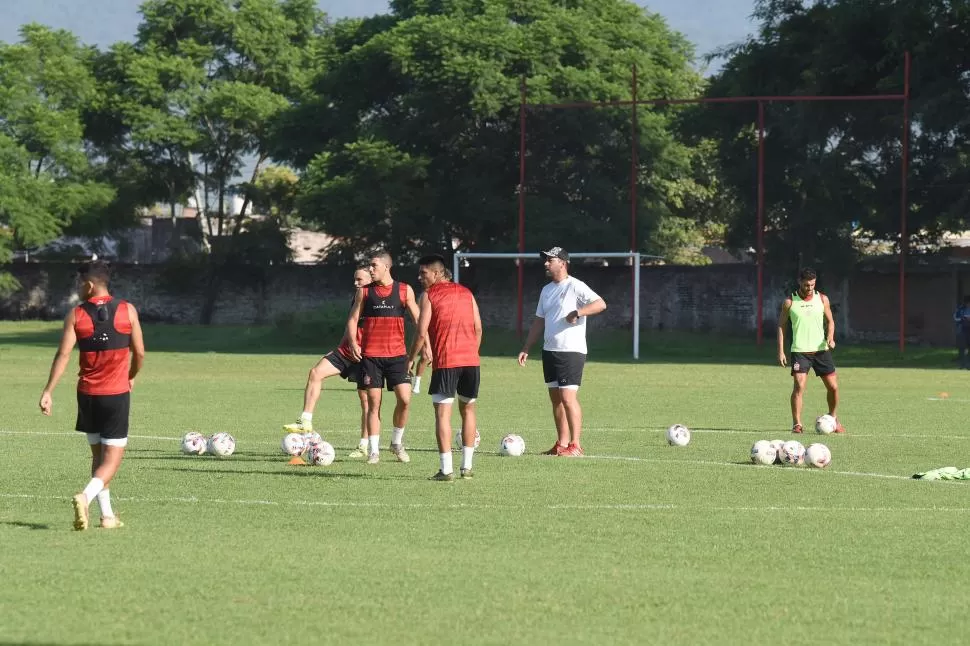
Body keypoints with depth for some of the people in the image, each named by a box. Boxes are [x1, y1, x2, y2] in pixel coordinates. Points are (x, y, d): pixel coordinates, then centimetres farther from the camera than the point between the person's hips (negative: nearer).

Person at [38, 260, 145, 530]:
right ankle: (86, 496, -25)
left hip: (88, 394, 2)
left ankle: (107, 515, 13)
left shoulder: (76, 315, -3)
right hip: (117, 394, -2)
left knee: (98, 454, 16)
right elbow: (139, 353, 1)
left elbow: (63, 354, -10)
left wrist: (48, 391, -8)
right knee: (112, 457, 0)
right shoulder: (127, 310, -3)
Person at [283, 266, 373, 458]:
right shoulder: (356, 300, 15)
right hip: (345, 351, 7)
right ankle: (305, 422, -13)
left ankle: (364, 447, 8)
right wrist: (337, 349, 24)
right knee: (316, 372, -11)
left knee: (365, 399, 0)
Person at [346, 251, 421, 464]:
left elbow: (418, 319, 6)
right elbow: (353, 319, 7)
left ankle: (397, 443, 11)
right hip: (370, 355, 0)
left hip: (397, 353, 0)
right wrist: (353, 342, -9)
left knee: (405, 399, -10)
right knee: (374, 402, -2)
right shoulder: (364, 291, 6)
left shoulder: (405, 290, 4)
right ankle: (374, 451, 4)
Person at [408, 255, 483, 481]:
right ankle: (467, 466, 15)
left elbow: (422, 333, -6)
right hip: (471, 360, 5)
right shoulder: (466, 293, 15)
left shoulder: (429, 295, 1)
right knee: (468, 409, 16)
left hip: (445, 361, -5)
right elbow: (478, 328, 13)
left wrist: (411, 359, 5)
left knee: (442, 412, -2)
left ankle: (446, 469, -9)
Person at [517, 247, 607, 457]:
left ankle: (575, 446, -11)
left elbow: (600, 304, -19)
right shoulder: (546, 290, 17)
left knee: (568, 397, -13)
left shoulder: (575, 287, -9)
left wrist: (577, 312, -31)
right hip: (549, 351, 8)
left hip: (571, 351, -8)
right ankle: (562, 444, 15)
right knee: (555, 398, 9)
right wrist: (526, 349, 17)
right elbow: (539, 322, 21)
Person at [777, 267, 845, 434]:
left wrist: (830, 337, -7)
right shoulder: (790, 302, -2)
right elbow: (781, 325, 4)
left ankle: (833, 418, 25)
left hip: (821, 349, 3)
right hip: (800, 351, -3)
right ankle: (797, 424, -9)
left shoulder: (822, 299, 4)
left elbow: (830, 321, 13)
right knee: (799, 386, -16)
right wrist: (781, 351, -2)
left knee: (833, 386, 3)